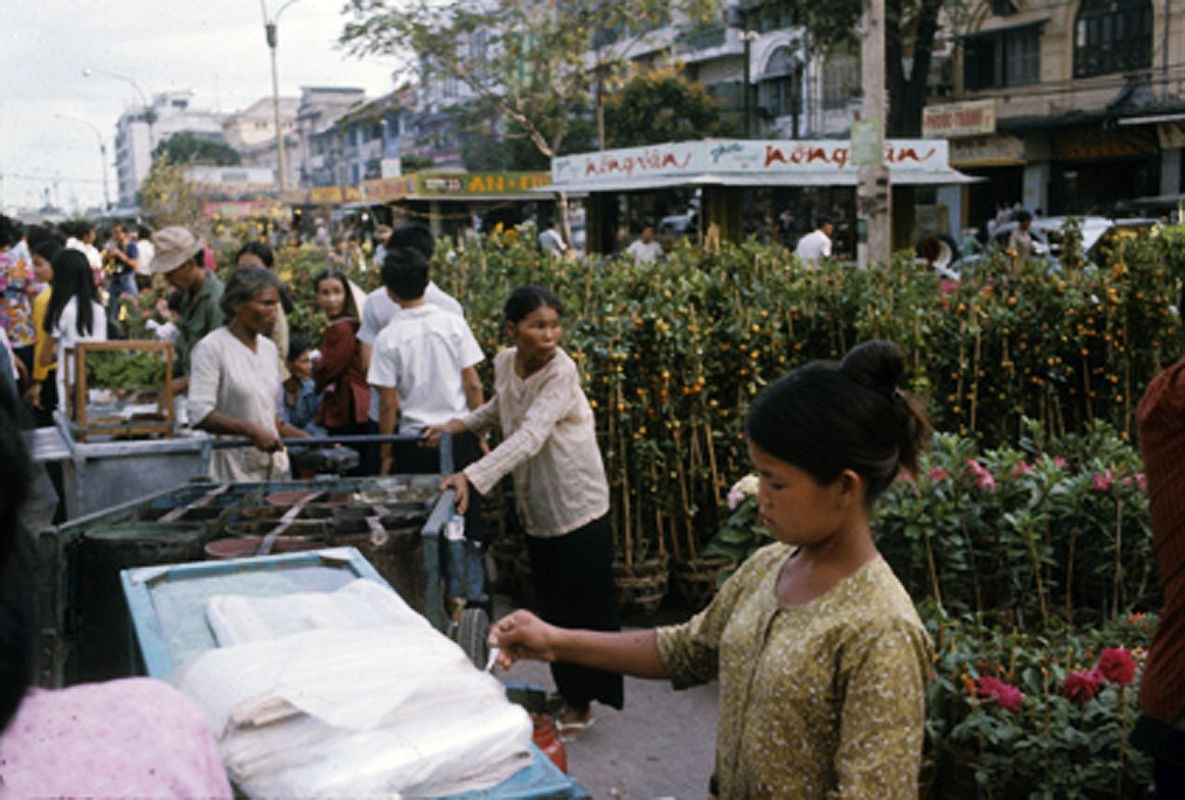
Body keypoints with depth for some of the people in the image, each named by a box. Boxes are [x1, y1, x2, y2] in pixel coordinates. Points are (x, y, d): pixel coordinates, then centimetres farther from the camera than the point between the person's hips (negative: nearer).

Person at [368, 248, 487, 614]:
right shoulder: (453, 323, -4)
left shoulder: (388, 338, -8)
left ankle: (453, 595, 14)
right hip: (459, 436, 2)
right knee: (467, 517, 12)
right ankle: (473, 594, 18)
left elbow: (388, 404, -6)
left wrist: (387, 454, 4)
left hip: (415, 440, -2)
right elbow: (473, 385, -3)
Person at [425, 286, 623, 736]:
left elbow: (530, 436, -34)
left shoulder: (561, 371, -21)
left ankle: (581, 704, 17)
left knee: (581, 606, 2)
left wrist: (473, 476, -45)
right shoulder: (505, 362, -1)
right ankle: (568, 695, 30)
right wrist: (460, 424, 3)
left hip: (577, 506, -7)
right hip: (535, 506, 7)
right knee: (551, 605, 15)